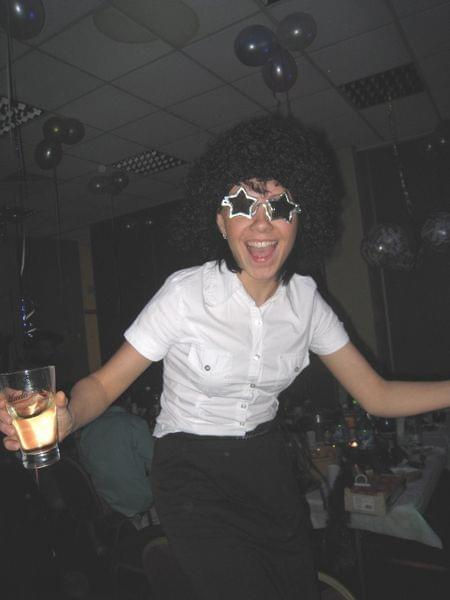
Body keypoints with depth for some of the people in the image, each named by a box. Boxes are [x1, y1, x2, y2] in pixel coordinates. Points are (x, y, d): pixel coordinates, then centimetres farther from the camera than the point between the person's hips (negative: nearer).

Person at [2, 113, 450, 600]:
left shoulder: (304, 297, -7)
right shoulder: (187, 293, -19)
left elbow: (377, 395, -3)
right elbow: (105, 384, -17)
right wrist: (65, 418, -38)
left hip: (267, 468, 4)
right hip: (194, 476, -4)